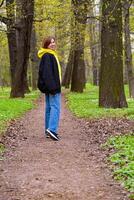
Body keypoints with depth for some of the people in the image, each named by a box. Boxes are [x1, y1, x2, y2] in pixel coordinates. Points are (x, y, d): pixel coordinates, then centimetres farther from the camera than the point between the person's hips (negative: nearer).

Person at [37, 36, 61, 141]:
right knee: (55, 107, -14)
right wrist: (52, 86, -26)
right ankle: (52, 129, -22)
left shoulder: (52, 55, 18)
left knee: (49, 107, 11)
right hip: (52, 85, -11)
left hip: (51, 86, 11)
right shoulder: (47, 56, -13)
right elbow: (47, 72, -22)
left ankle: (48, 130, 15)